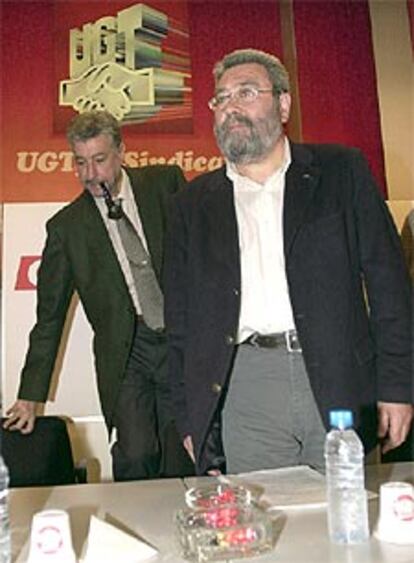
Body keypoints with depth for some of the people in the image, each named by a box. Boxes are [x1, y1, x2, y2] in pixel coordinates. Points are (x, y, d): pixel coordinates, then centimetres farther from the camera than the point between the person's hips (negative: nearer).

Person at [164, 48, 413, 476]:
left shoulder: (341, 171, 8)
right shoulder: (193, 204, 11)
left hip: (339, 386, 0)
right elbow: (180, 320, 9)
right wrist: (189, 420, 5)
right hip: (244, 394, 1)